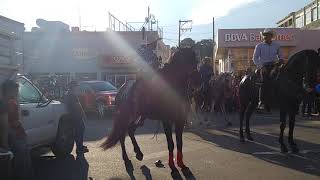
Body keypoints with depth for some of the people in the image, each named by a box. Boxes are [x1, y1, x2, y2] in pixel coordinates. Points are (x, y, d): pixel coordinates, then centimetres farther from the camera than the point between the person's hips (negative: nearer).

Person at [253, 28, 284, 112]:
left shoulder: (276, 45, 14)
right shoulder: (259, 46, 6)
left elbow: (280, 56, 22)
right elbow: (255, 59, 1)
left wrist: (281, 60, -2)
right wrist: (261, 67, -12)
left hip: (274, 66, 3)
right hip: (264, 66, -3)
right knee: (265, 81, -22)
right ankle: (261, 102, -20)